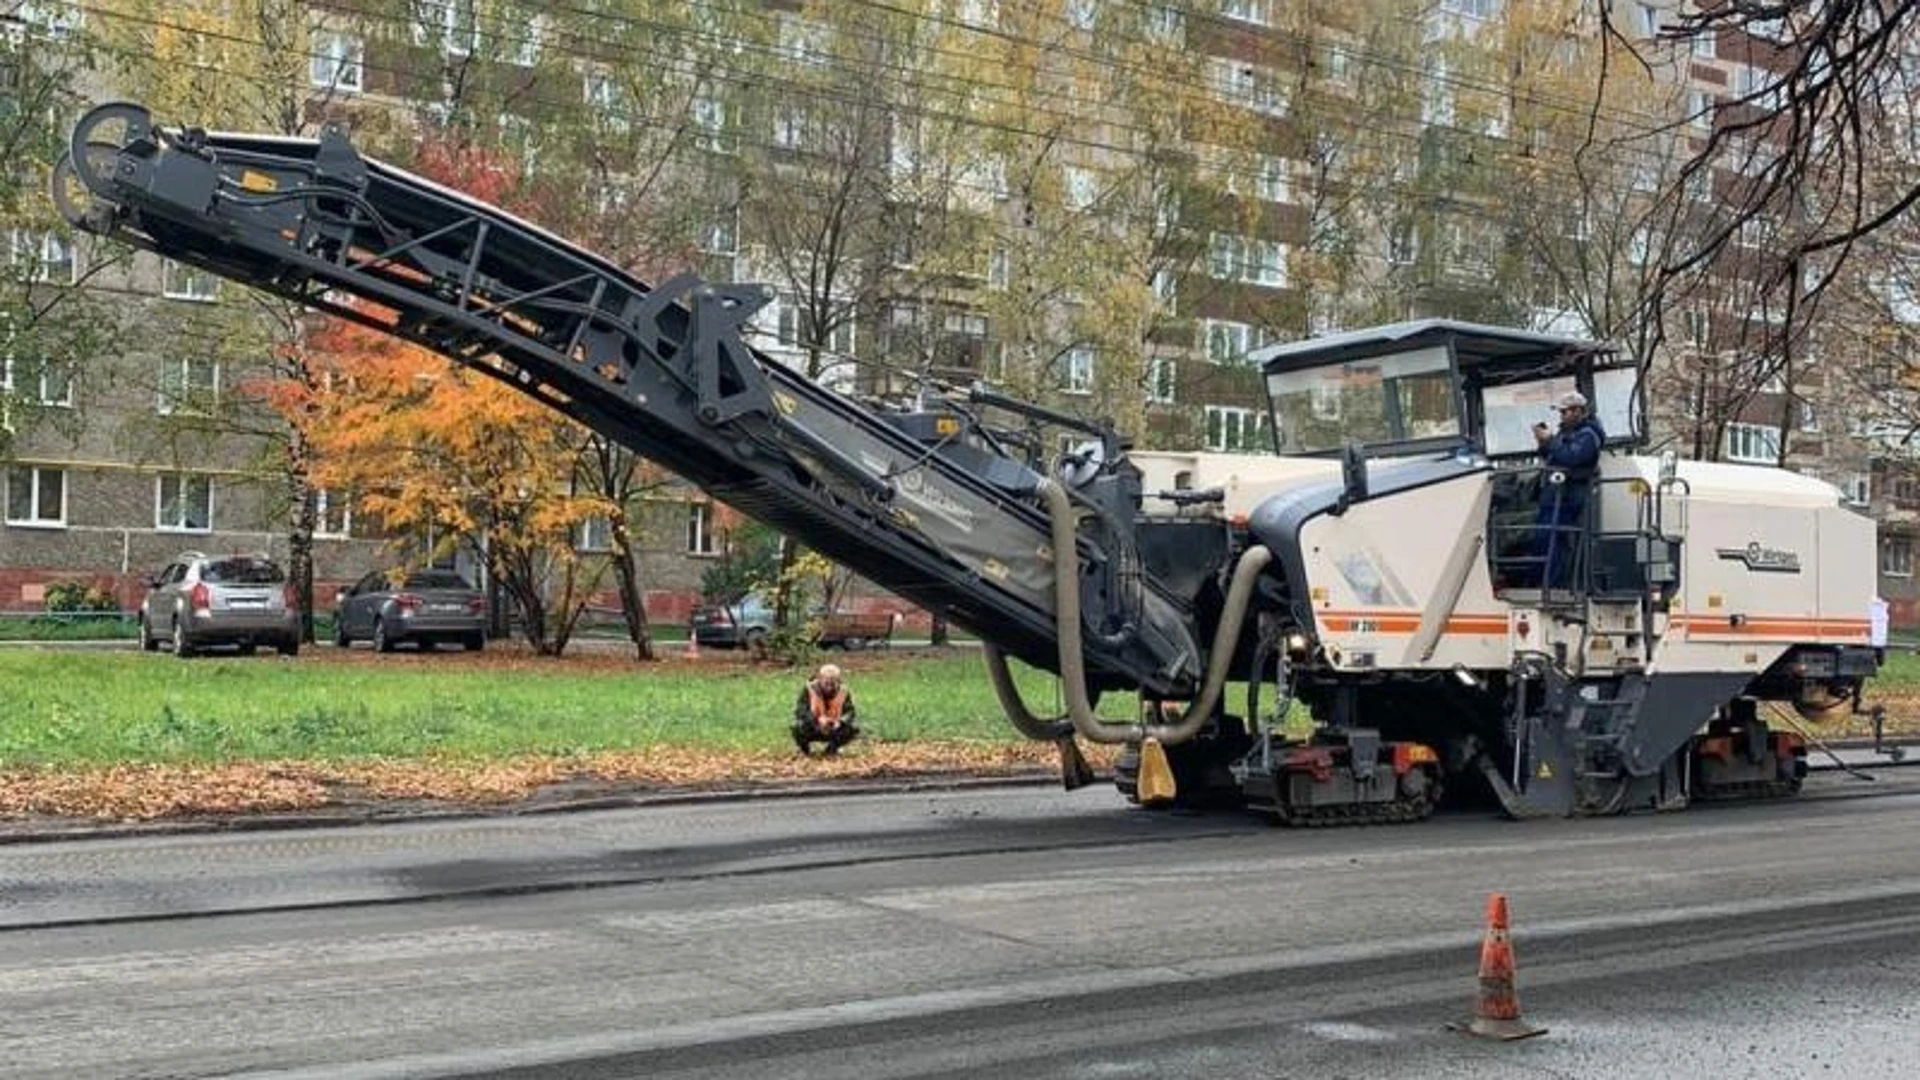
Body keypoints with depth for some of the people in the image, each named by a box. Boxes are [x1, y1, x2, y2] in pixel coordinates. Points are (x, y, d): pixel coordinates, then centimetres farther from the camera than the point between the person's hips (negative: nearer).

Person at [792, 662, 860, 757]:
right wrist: (818, 719, -43)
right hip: (812, 731, -3)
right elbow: (801, 710, -26)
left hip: (833, 731, 3)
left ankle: (832, 748, 10)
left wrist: (840, 721, -37)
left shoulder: (843, 692, -10)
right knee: (799, 728, -34)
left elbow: (849, 712, -15)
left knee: (852, 730, -21)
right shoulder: (809, 689, -18)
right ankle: (805, 748, 3)